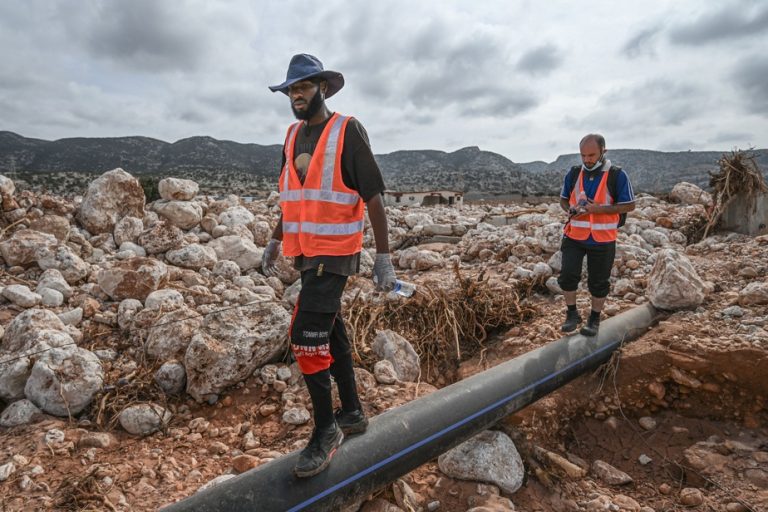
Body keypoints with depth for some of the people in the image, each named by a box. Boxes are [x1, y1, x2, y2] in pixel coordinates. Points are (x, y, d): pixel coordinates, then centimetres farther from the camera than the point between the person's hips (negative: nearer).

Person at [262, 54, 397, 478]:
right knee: (331, 333, 14)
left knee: (307, 337, -12)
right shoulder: (293, 136, 13)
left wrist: (383, 256, -13)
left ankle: (325, 431, 6)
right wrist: (275, 241, 24)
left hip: (335, 253, -7)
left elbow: (373, 197, -10)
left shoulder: (348, 131, -8)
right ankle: (352, 412, 31)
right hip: (305, 252, 7)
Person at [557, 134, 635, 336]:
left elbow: (629, 205, -6)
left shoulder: (617, 176, -8)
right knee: (568, 275, -5)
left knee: (598, 282, 8)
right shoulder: (573, 173, 2)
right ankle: (572, 314, 15)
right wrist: (570, 210, -11)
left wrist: (599, 208, -20)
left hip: (602, 239, -2)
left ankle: (595, 319, 26)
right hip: (574, 236, 2)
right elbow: (563, 199, 13)